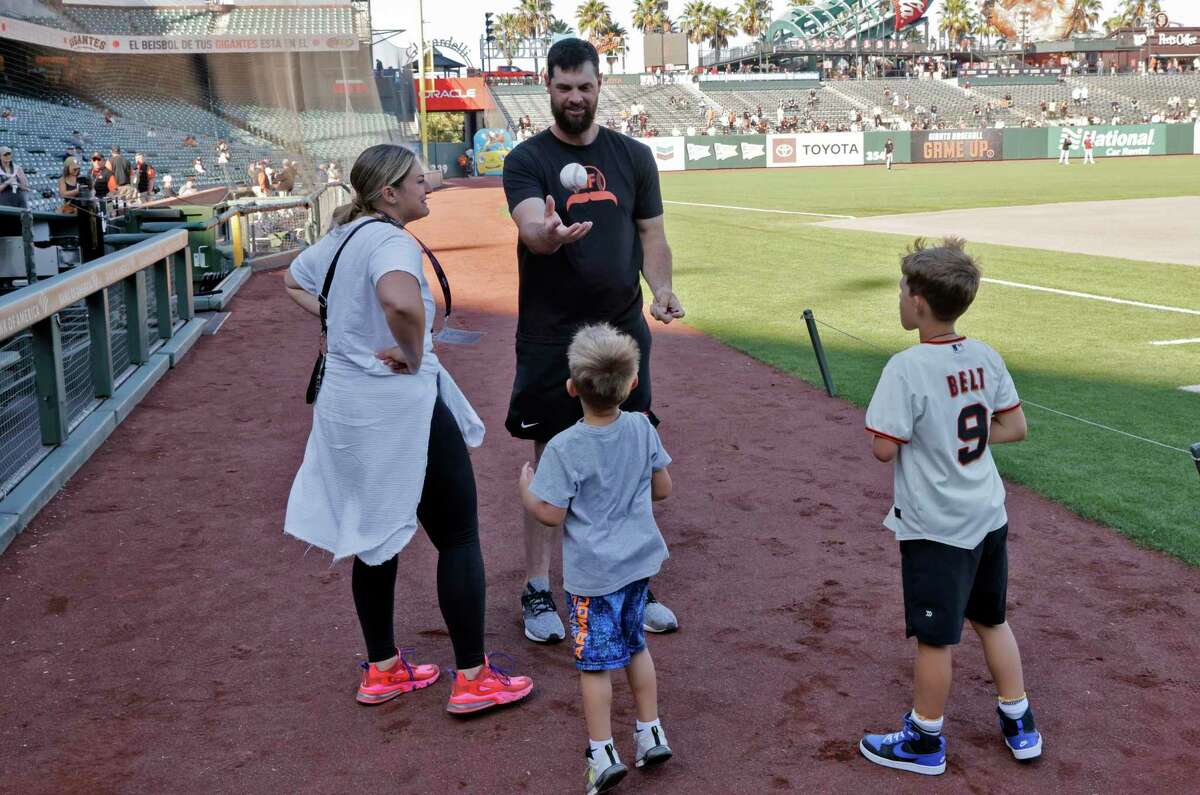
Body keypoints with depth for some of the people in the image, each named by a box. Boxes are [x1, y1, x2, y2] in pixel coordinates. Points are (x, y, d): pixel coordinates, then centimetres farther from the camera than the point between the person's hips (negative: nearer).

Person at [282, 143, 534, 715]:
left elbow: (293, 281, 29)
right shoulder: (391, 241, -19)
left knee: (375, 535, 18)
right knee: (458, 537, 3)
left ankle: (382, 669, 29)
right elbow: (402, 302, -41)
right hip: (400, 409, -9)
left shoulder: (341, 237, 10)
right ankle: (472, 679, 10)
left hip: (346, 406, 9)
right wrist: (414, 354, -23)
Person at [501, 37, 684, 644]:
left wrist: (661, 287, -9)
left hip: (624, 330, 3)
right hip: (550, 338, -3)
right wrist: (550, 234, -46)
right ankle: (537, 590, 16)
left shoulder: (633, 156, 7)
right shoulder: (527, 161, -4)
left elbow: (651, 232, 10)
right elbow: (530, 230, -22)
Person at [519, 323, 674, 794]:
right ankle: (650, 733, 29)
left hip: (592, 574, -5)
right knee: (634, 645, 22)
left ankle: (602, 753, 12)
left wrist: (525, 487, 1)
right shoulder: (642, 429, -6)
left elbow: (550, 514, -17)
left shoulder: (565, 449, -20)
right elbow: (663, 489, 4)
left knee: (595, 661, 6)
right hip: (638, 561, 5)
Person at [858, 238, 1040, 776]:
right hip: (988, 515, 7)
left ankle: (925, 742, 23)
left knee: (934, 636, 7)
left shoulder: (906, 368, -21)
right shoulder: (985, 357, -1)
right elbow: (1015, 427, 6)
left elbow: (884, 448, -21)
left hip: (935, 528, -7)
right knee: (990, 619, 22)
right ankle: (1020, 725, 33)